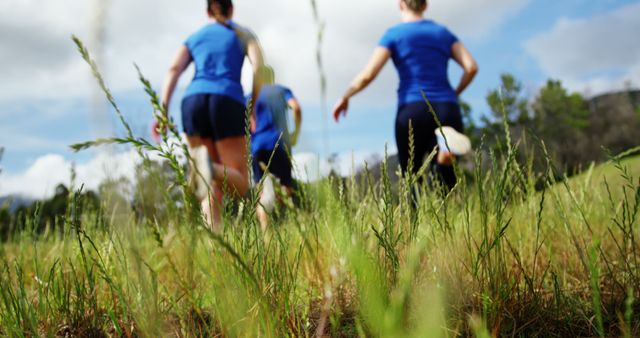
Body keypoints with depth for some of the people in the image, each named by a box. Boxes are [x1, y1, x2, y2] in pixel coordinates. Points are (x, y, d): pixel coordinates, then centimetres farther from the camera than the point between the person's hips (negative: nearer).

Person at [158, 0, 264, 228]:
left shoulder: (193, 38, 27)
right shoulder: (243, 33, 22)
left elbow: (173, 70, 8)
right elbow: (259, 65, 3)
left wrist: (163, 111, -1)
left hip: (193, 101, 3)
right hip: (227, 103, -3)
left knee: (216, 186, 10)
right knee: (240, 185, 2)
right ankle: (209, 167, -34)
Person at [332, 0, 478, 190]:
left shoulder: (394, 34, 6)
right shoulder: (443, 32, 17)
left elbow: (368, 75, -3)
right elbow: (471, 67, 5)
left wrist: (345, 97, 12)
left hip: (413, 112, -2)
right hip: (447, 111, 2)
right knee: (445, 187, 6)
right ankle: (444, 159, -30)